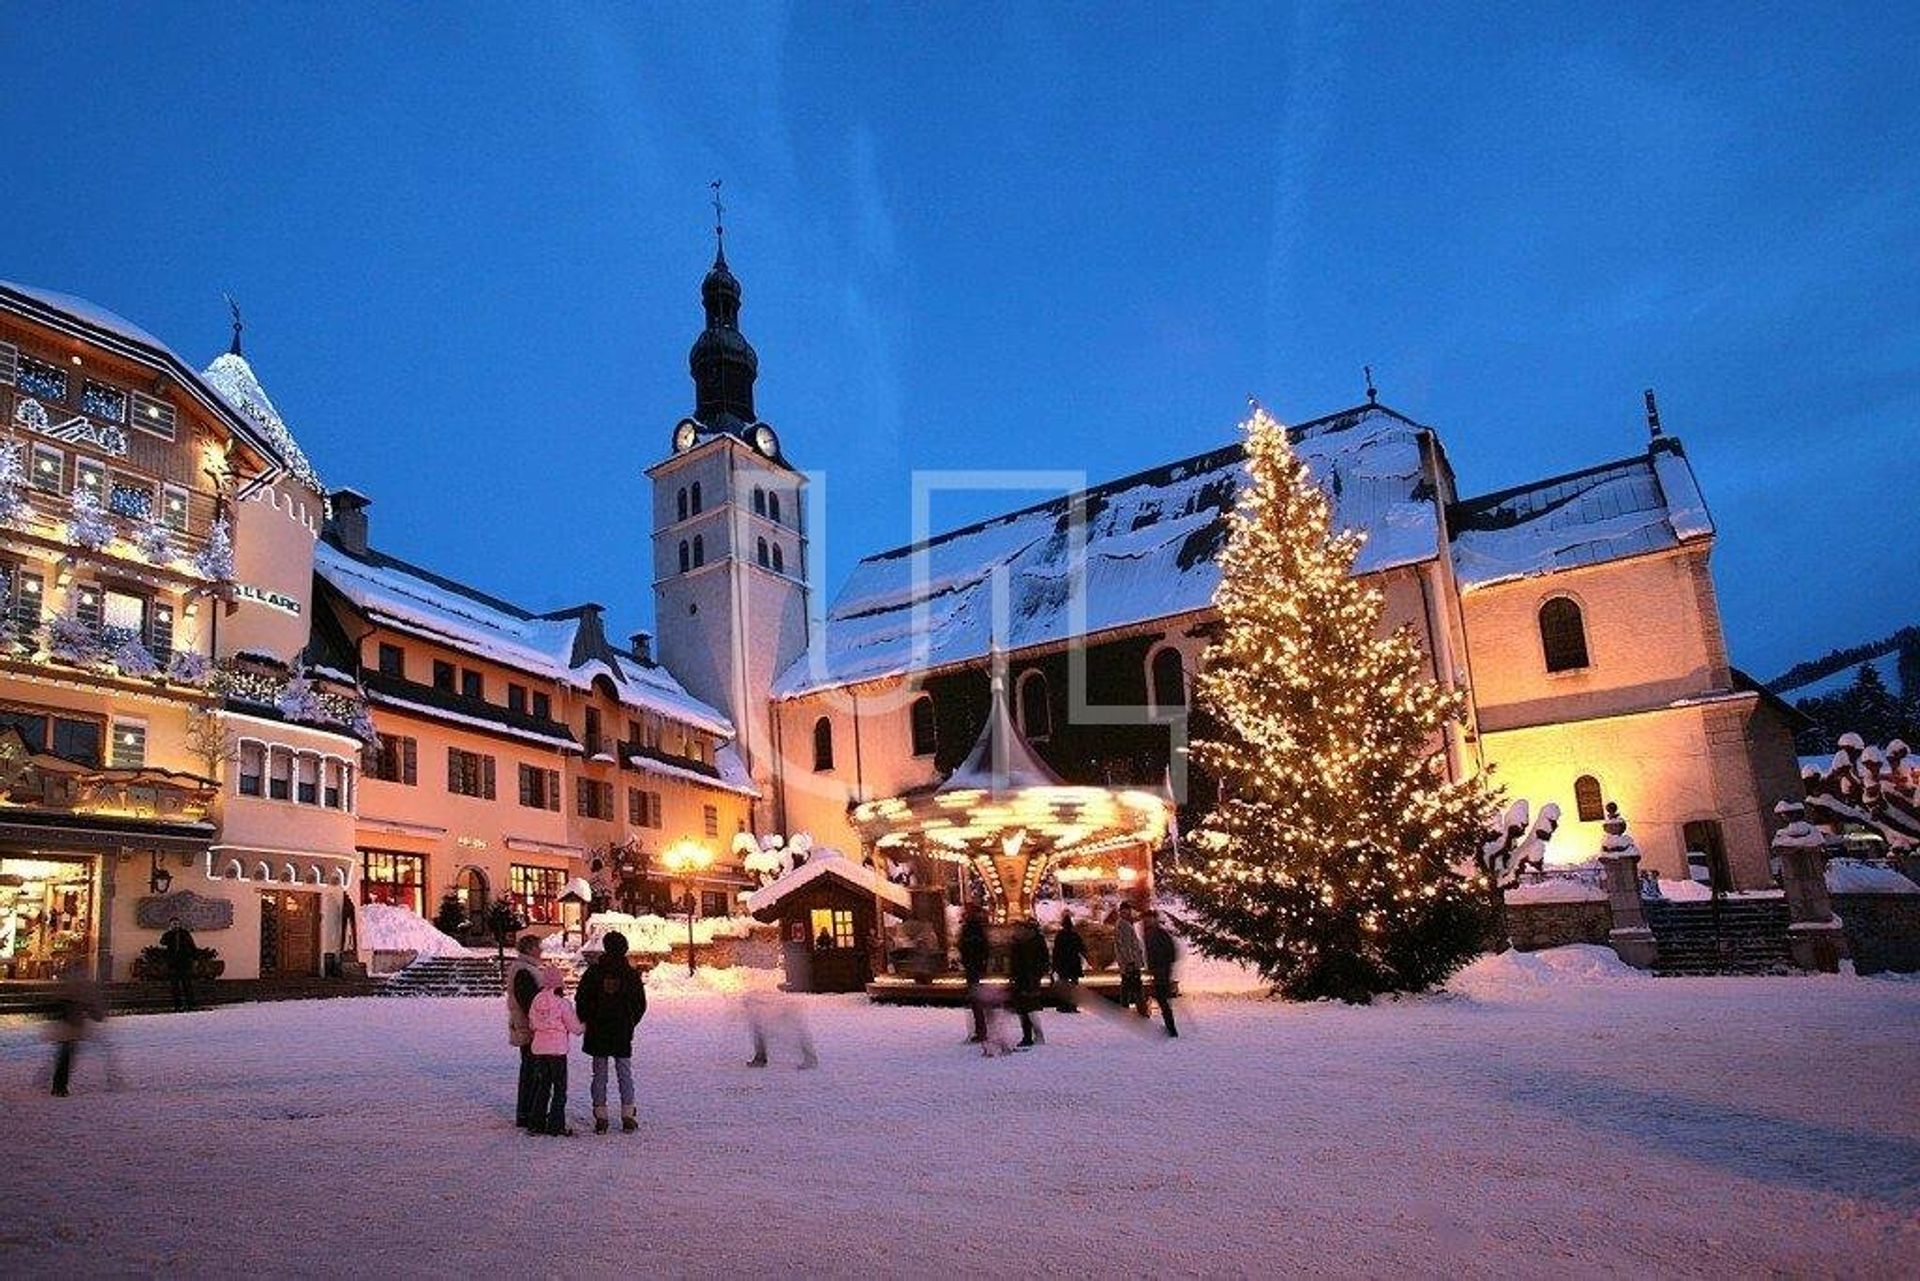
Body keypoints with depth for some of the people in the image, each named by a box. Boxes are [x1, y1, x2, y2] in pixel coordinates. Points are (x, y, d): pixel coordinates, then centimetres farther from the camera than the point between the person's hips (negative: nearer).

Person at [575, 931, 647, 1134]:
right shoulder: (631, 974, -3)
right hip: (622, 1034, 0)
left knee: (599, 1075, 7)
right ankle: (627, 1118, 8)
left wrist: (585, 1022, 10)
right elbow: (641, 1005, 2)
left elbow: (580, 1001, -1)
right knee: (625, 1075, 8)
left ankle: (601, 1118, 7)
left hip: (597, 1033, 0)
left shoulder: (593, 972, -4)